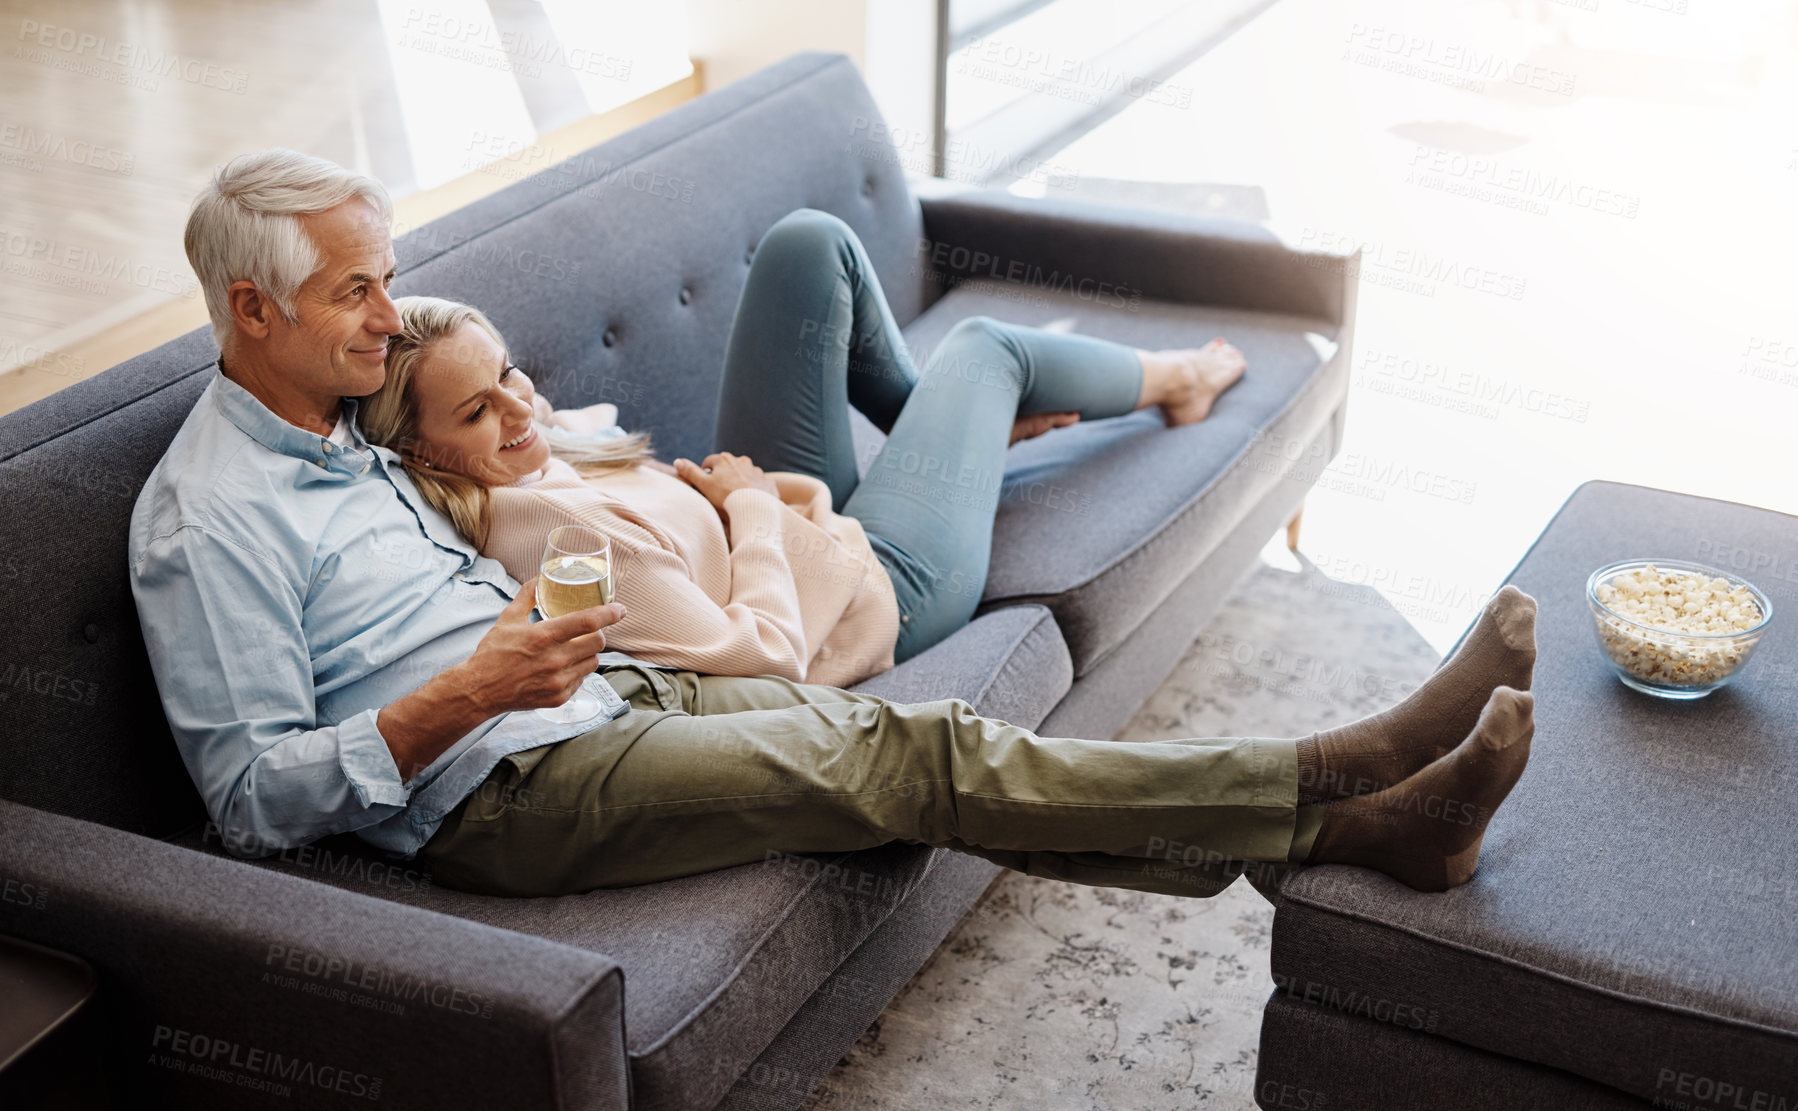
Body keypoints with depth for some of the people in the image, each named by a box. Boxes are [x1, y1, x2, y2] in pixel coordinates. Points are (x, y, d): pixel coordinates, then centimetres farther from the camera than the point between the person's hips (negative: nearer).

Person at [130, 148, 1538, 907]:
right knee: (892, 755, -22)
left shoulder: (338, 431, 17)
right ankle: (1343, 779, -26)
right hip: (502, 793, -8)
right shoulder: (208, 516, -11)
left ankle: (1362, 817, -22)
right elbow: (256, 799, -15)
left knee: (897, 739, -12)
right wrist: (464, 696, -24)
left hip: (609, 691, 8)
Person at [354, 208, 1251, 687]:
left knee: (810, 244, 5)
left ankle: (951, 426, 34)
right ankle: (1165, 377, 50)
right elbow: (766, 654, -37)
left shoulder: (520, 468, -12)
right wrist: (752, 503, -24)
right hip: (880, 587, -8)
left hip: (788, 525, 8)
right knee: (983, 343, 13)